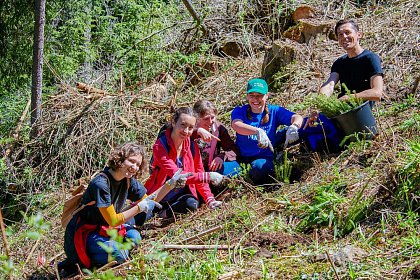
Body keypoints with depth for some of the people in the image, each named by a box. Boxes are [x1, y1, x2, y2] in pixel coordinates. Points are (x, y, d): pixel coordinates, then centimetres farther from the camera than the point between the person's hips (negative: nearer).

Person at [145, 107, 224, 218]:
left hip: (181, 194, 4)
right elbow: (177, 175, -28)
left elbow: (199, 174, 6)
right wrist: (208, 176, -31)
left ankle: (165, 212, -6)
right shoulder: (160, 146, -18)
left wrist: (209, 199, -10)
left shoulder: (192, 146, 0)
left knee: (192, 204, -30)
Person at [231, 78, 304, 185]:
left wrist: (293, 127, -41)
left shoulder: (274, 111, 1)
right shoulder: (240, 111, -3)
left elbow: (297, 117, -14)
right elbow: (236, 125, -27)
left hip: (264, 157, 0)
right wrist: (258, 131, -47)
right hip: (240, 157, 0)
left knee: (261, 168, -36)